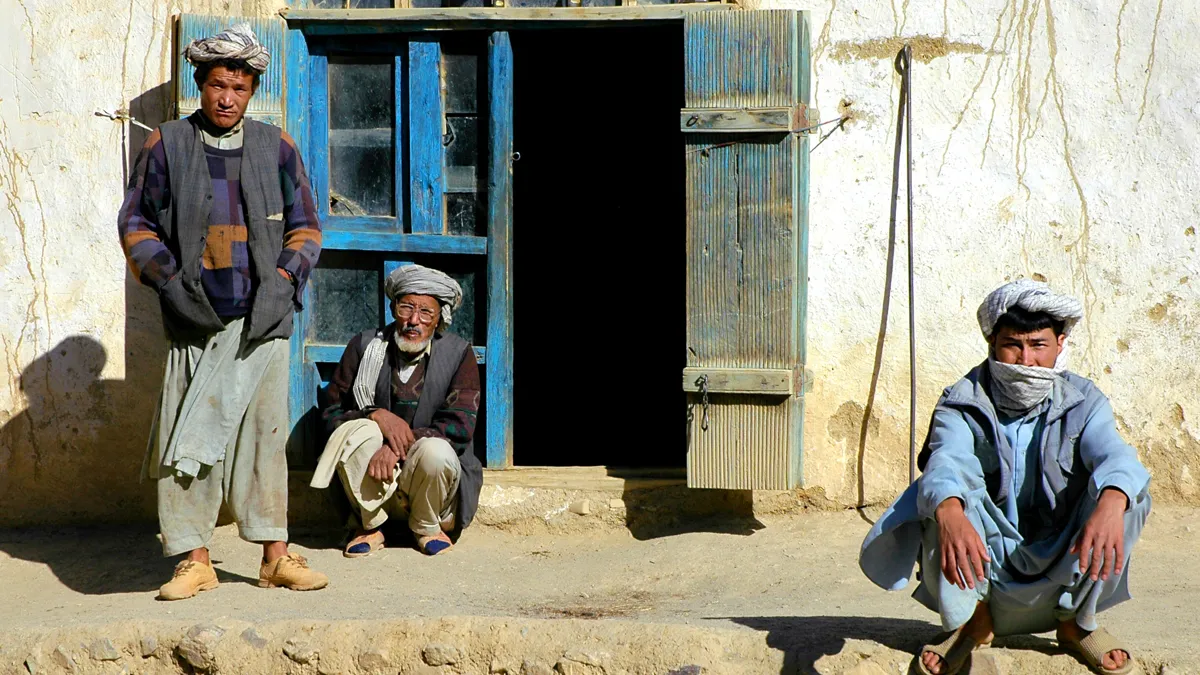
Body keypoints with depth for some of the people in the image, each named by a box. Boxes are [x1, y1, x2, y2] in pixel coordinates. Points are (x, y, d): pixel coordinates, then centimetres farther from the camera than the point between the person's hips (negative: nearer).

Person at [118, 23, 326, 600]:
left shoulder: (276, 148, 9)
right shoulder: (166, 145, 6)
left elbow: (305, 225, 13)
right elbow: (135, 222, 7)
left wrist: (283, 281, -3)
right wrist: (170, 281, -6)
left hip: (262, 320, 1)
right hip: (195, 319, -1)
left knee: (265, 435, 3)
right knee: (190, 439, -2)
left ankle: (275, 555, 10)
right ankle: (195, 560, 6)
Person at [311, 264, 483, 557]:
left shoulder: (459, 354, -3)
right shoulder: (364, 346, 1)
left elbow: (460, 425, -13)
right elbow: (331, 410, -1)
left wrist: (400, 444, -25)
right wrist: (376, 416, -21)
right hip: (371, 481, 0)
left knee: (436, 451, -34)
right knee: (357, 431, -29)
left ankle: (427, 527, -1)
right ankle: (370, 526, -7)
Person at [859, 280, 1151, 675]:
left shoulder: (1083, 402, -4)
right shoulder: (962, 405, -9)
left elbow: (1115, 455, -25)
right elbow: (946, 460, -30)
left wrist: (1110, 505, -50)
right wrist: (950, 514, -54)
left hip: (1061, 576, 1)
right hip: (983, 570, -1)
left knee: (1129, 491, -22)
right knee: (944, 492, -27)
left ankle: (1077, 621, -2)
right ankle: (971, 621, -7)